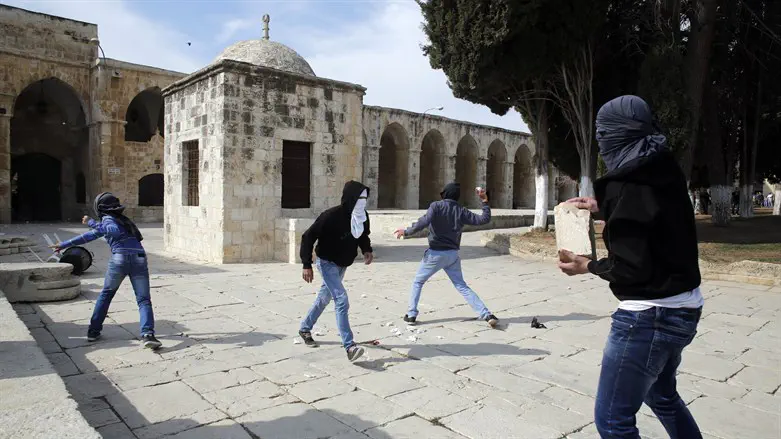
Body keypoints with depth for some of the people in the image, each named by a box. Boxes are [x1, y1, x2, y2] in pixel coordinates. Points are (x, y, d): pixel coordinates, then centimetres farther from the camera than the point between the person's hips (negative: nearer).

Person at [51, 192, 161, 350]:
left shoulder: (108, 219, 9)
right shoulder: (122, 219, 29)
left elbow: (115, 231, -16)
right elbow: (92, 235, 35)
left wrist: (92, 223, -6)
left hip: (119, 258, -4)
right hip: (139, 258, 4)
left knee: (106, 294, 20)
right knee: (144, 299, -2)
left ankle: (94, 331, 26)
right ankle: (148, 334, -20)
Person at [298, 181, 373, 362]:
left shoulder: (362, 217, -10)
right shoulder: (331, 216, -28)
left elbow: (363, 235, 10)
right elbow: (308, 237, -21)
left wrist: (367, 250, -10)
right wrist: (307, 265, -24)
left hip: (342, 265, 7)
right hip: (327, 263, -7)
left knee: (324, 298, 22)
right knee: (342, 300, -19)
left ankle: (305, 329, 43)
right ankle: (349, 346, -16)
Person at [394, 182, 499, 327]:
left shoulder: (436, 206, -9)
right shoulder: (461, 211, 2)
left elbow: (424, 222, -24)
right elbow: (484, 219, 4)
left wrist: (406, 232, -13)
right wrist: (485, 202, 13)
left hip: (435, 253, -3)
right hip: (453, 254, 3)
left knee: (418, 282, 16)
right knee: (462, 286, 12)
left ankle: (411, 315, 11)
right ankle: (487, 315, 3)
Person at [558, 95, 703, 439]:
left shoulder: (625, 183, -20)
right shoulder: (662, 173, 4)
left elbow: (630, 268, -22)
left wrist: (588, 266, -6)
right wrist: (603, 207, 27)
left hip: (649, 315, -9)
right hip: (682, 308, 10)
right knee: (662, 395, 31)